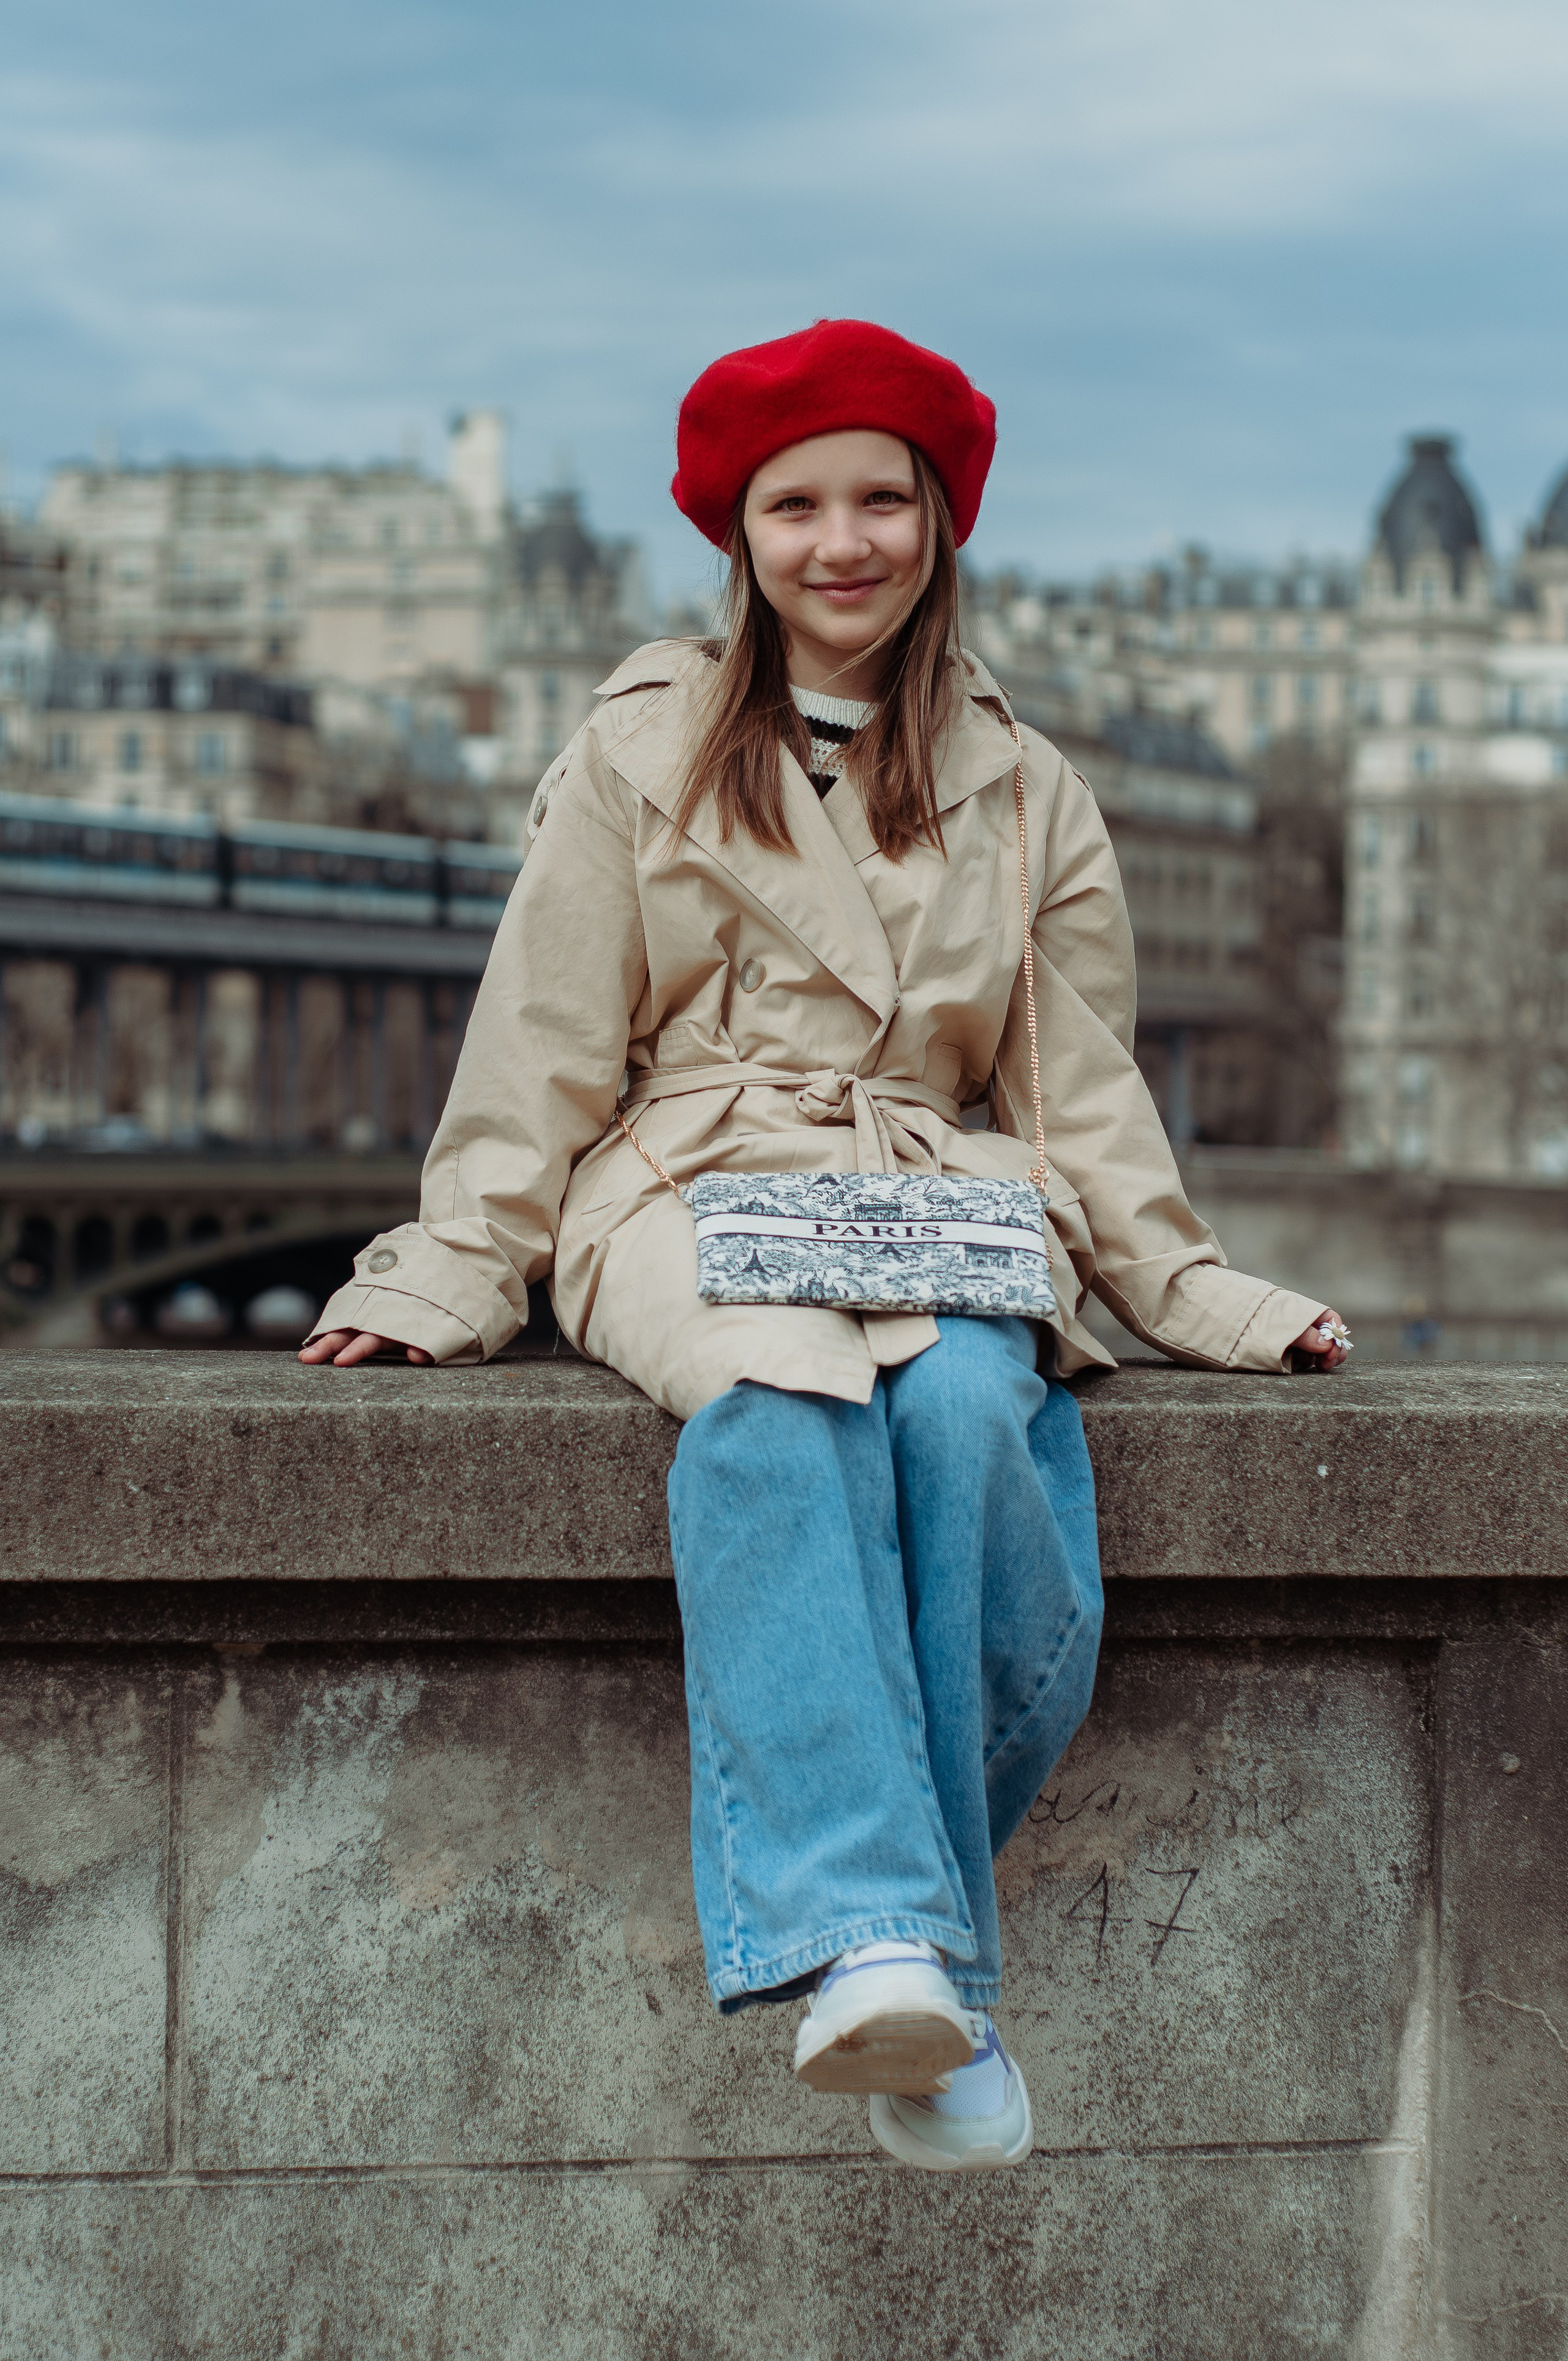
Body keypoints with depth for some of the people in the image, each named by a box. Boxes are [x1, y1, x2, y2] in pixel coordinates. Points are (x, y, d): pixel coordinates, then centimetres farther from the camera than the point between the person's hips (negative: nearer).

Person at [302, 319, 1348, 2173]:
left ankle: (928, 1975, -33)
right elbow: (541, 1052, 11)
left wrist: (1213, 1304, 8)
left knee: (973, 1414, -35)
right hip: (693, 1193, -2)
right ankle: (868, 1937, -52)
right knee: (782, 1401, -38)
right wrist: (444, 1285, 0)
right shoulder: (640, 754, 13)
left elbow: (1082, 1097, 19)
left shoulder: (1027, 799, 20)